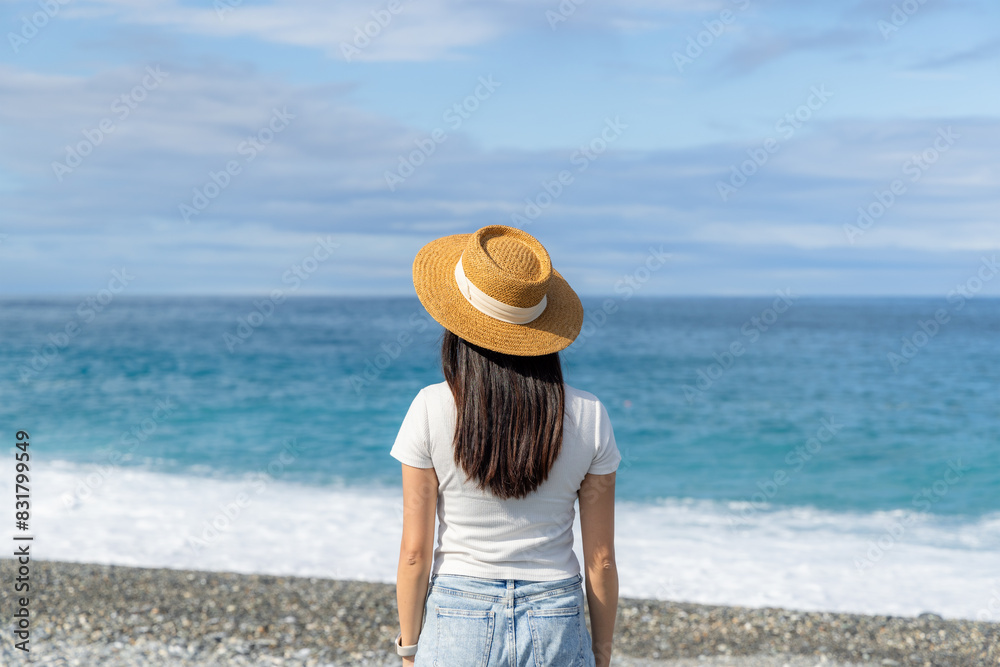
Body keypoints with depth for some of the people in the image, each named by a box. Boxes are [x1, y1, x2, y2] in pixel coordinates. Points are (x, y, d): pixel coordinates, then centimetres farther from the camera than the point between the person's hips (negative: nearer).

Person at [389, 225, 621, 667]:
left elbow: (415, 551, -6)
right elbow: (601, 559, -1)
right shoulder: (588, 417, -5)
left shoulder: (431, 410, -10)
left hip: (457, 620, -1)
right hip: (556, 625, 1)